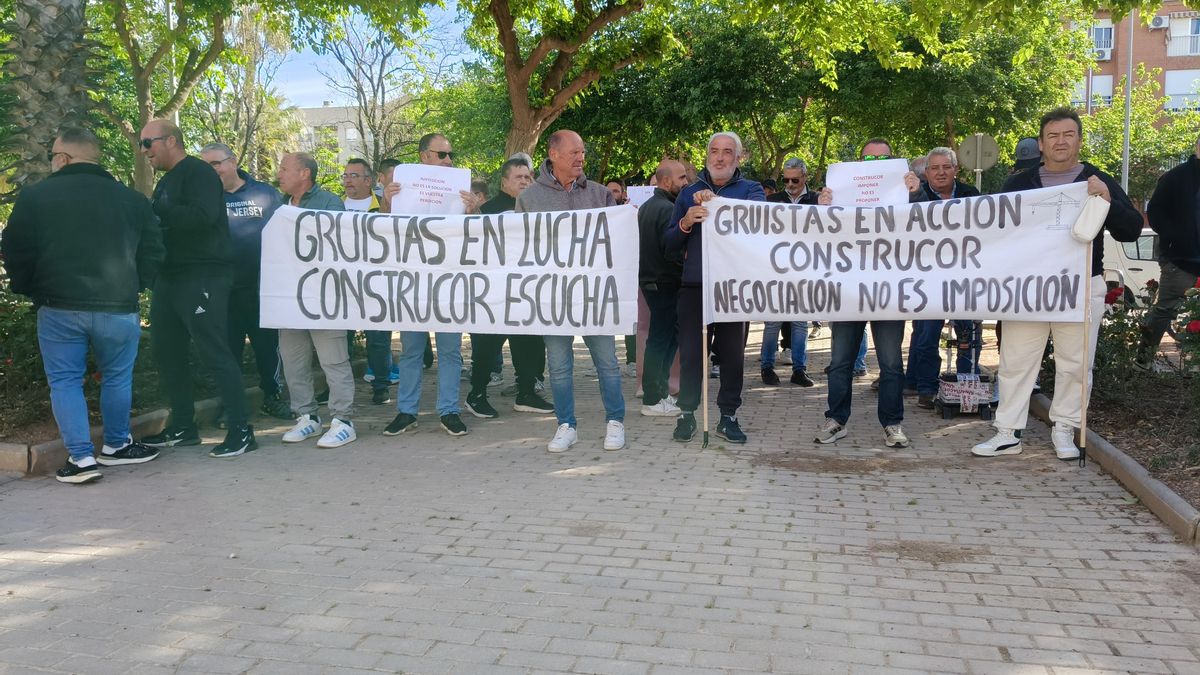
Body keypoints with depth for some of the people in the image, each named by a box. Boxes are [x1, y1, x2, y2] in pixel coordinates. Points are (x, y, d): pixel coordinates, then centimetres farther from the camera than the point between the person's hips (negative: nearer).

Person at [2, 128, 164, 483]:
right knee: (117, 379, 16)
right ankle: (116, 446, 26)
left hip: (60, 307, -1)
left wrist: (31, 291, 17)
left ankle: (81, 458, 3)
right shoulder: (132, 199, 5)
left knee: (64, 381, 8)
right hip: (118, 307, 2)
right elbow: (153, 252, 7)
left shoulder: (34, 196, 0)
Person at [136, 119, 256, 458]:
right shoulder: (167, 180, 20)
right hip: (171, 277, 10)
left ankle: (241, 431, -4)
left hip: (203, 277, -10)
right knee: (167, 351, 12)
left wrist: (155, 211, -20)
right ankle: (182, 426, 22)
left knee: (215, 353, -9)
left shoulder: (198, 173, -9)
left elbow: (203, 216, -25)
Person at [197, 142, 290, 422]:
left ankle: (272, 396, 25)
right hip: (224, 289, 0)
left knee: (268, 345, 10)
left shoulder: (265, 193, 3)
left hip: (264, 286, 0)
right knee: (228, 349, 8)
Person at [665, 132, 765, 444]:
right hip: (694, 286, 1)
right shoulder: (689, 193, 13)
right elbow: (669, 245, 9)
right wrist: (685, 224, -12)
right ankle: (687, 413, 13)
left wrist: (715, 202, -24)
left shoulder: (751, 189, 9)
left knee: (733, 353, 5)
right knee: (690, 352, 2)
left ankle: (728, 415, 16)